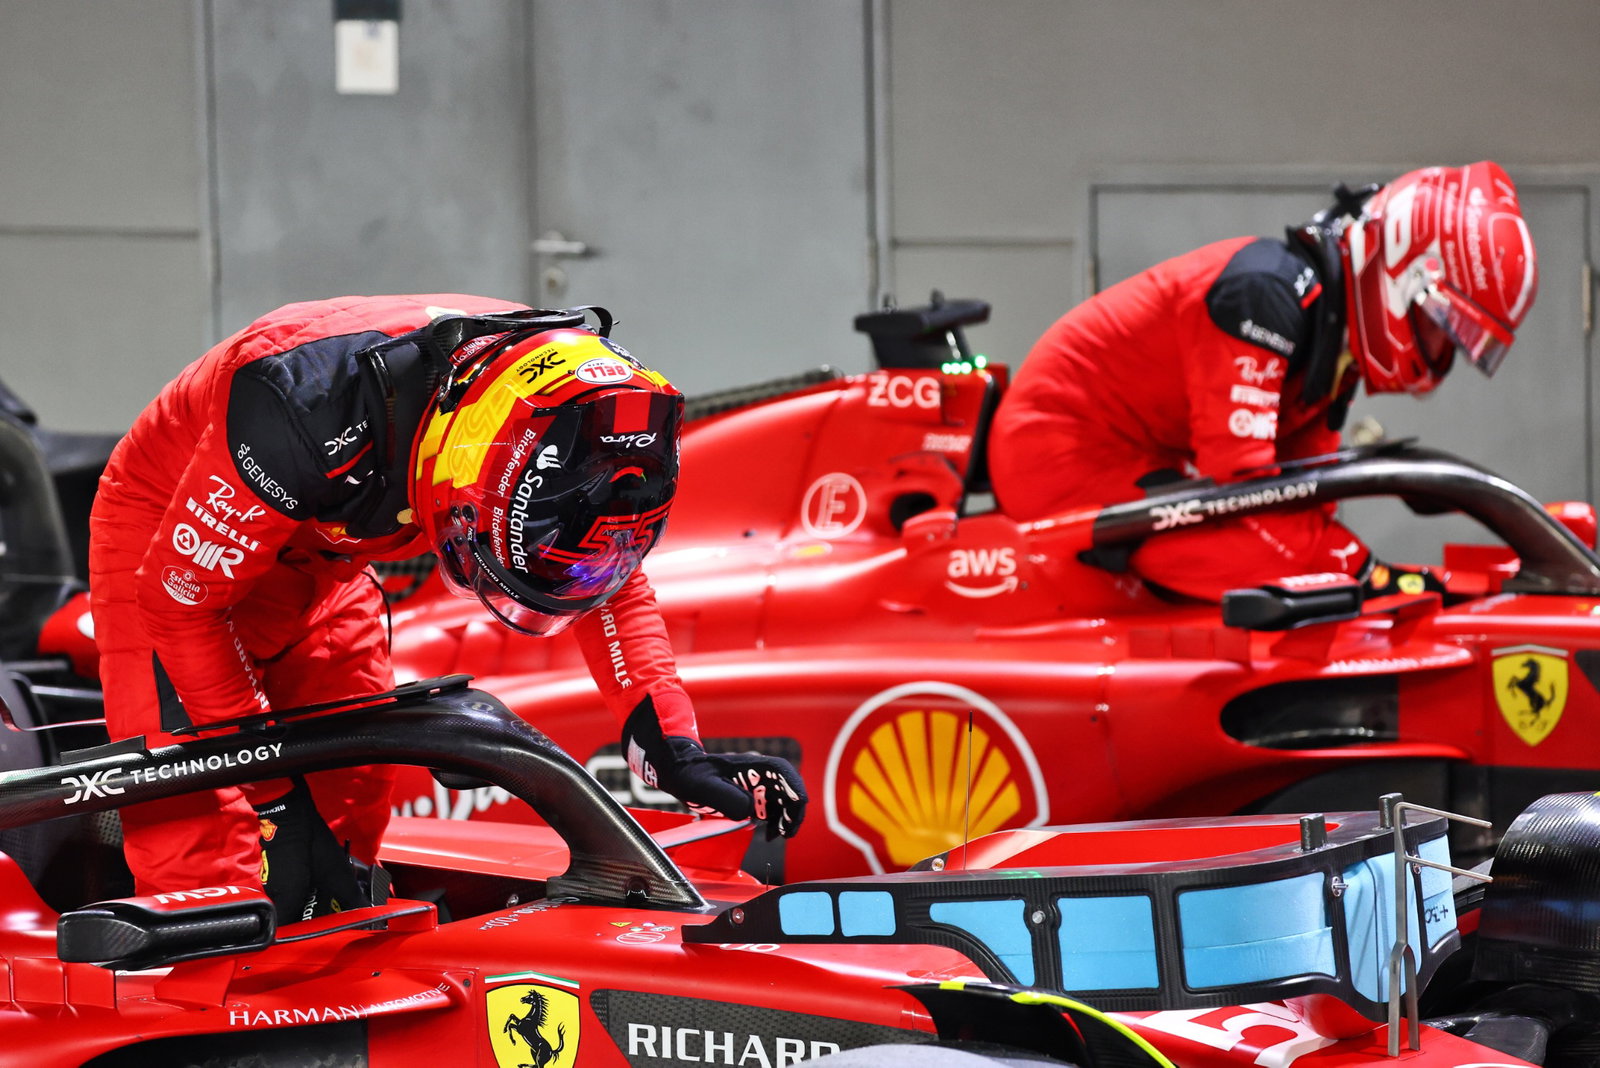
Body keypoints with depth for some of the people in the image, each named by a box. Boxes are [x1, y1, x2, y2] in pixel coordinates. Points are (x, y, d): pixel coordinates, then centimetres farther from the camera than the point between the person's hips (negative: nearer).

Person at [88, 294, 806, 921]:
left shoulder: (559, 391, -24)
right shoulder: (309, 408, -42)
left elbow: (610, 576, -7)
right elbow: (182, 596, -28)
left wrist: (672, 749, -18)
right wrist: (271, 797, -24)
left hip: (314, 558, 6)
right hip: (175, 543, -6)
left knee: (352, 799, 3)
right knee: (195, 827, -17)